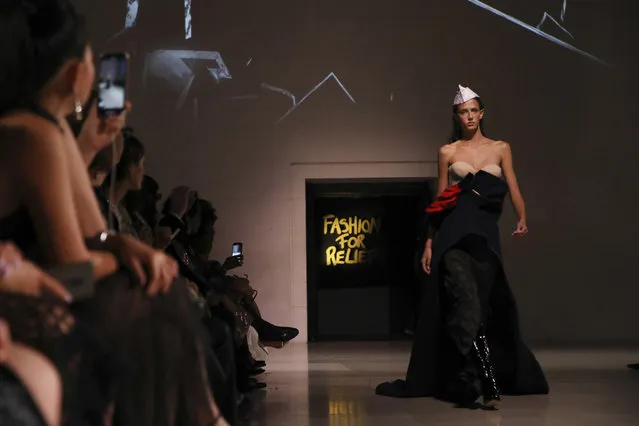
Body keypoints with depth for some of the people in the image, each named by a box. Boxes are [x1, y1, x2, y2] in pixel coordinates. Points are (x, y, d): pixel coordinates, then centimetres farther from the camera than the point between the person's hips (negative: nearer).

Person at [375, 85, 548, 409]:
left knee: (483, 303, 2)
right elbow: (439, 202, 11)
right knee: (465, 299, -18)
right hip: (454, 233, -1)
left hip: (485, 233, 1)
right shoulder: (448, 152, 12)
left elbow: (514, 190, 4)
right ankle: (486, 383, -22)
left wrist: (522, 219, -16)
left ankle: (473, 381, 17)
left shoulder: (500, 149, 14)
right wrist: (429, 243, 4)